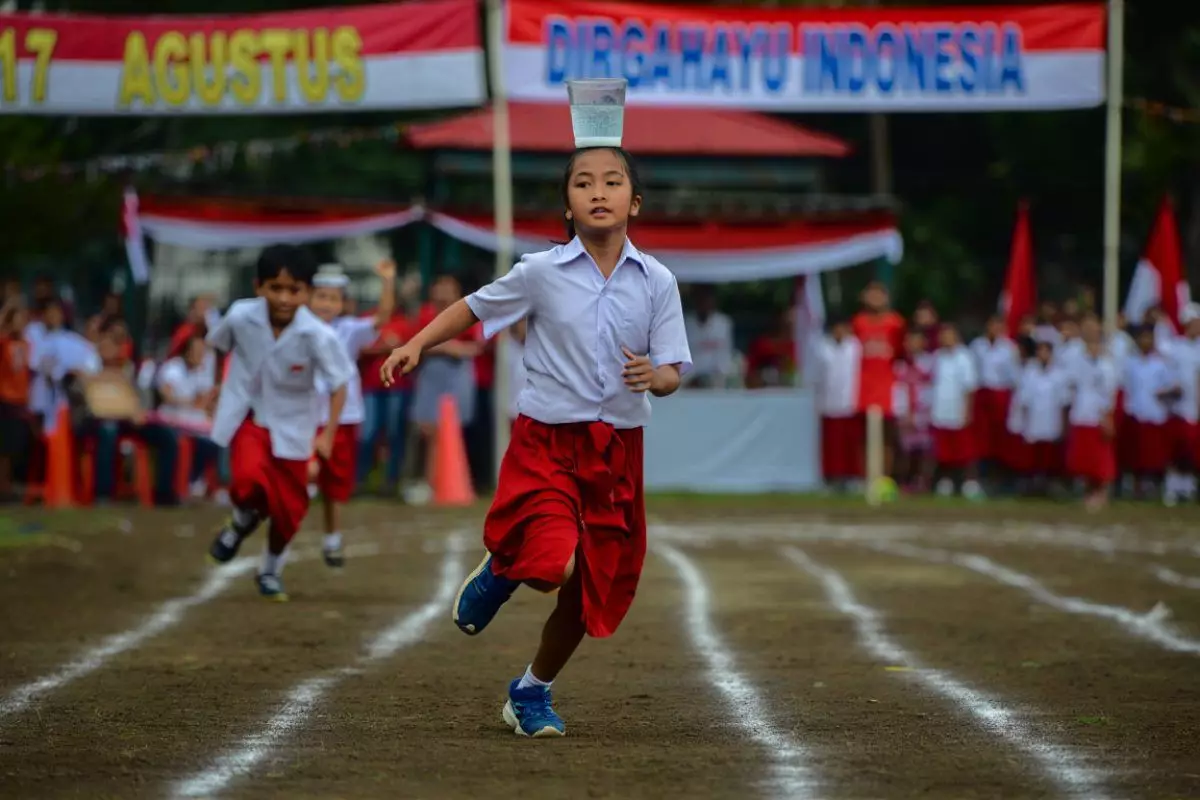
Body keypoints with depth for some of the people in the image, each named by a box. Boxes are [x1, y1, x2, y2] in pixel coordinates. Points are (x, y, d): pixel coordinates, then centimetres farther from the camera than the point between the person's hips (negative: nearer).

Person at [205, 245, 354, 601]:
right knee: (250, 478, -27)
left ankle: (271, 570, 37)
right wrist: (224, 386, 15)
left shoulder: (319, 336, -25)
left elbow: (339, 384, -14)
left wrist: (328, 435, -21)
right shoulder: (240, 316, -20)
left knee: (288, 508, 8)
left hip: (292, 424, 0)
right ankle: (242, 521, 10)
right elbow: (220, 345, 3)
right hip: (247, 415, 0)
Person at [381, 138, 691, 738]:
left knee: (588, 595, 8)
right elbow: (474, 309, 10)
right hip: (545, 441, -3)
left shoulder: (656, 282, -1)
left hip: (618, 451, 3)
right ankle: (500, 571, 13)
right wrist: (416, 345, -2)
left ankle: (532, 693, 32)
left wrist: (656, 376, -22)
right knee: (555, 565, -24)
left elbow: (672, 373, 1)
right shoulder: (541, 273, -5)